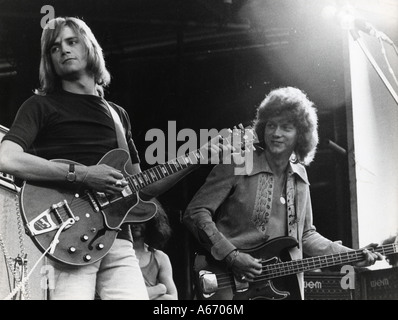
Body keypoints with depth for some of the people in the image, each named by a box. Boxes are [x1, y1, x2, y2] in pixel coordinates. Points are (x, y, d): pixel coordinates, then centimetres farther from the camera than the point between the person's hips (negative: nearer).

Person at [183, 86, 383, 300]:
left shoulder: (299, 176, 11)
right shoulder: (237, 166, -8)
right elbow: (195, 213, -10)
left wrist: (352, 256, 9)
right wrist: (231, 256, -18)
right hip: (233, 285, -5)